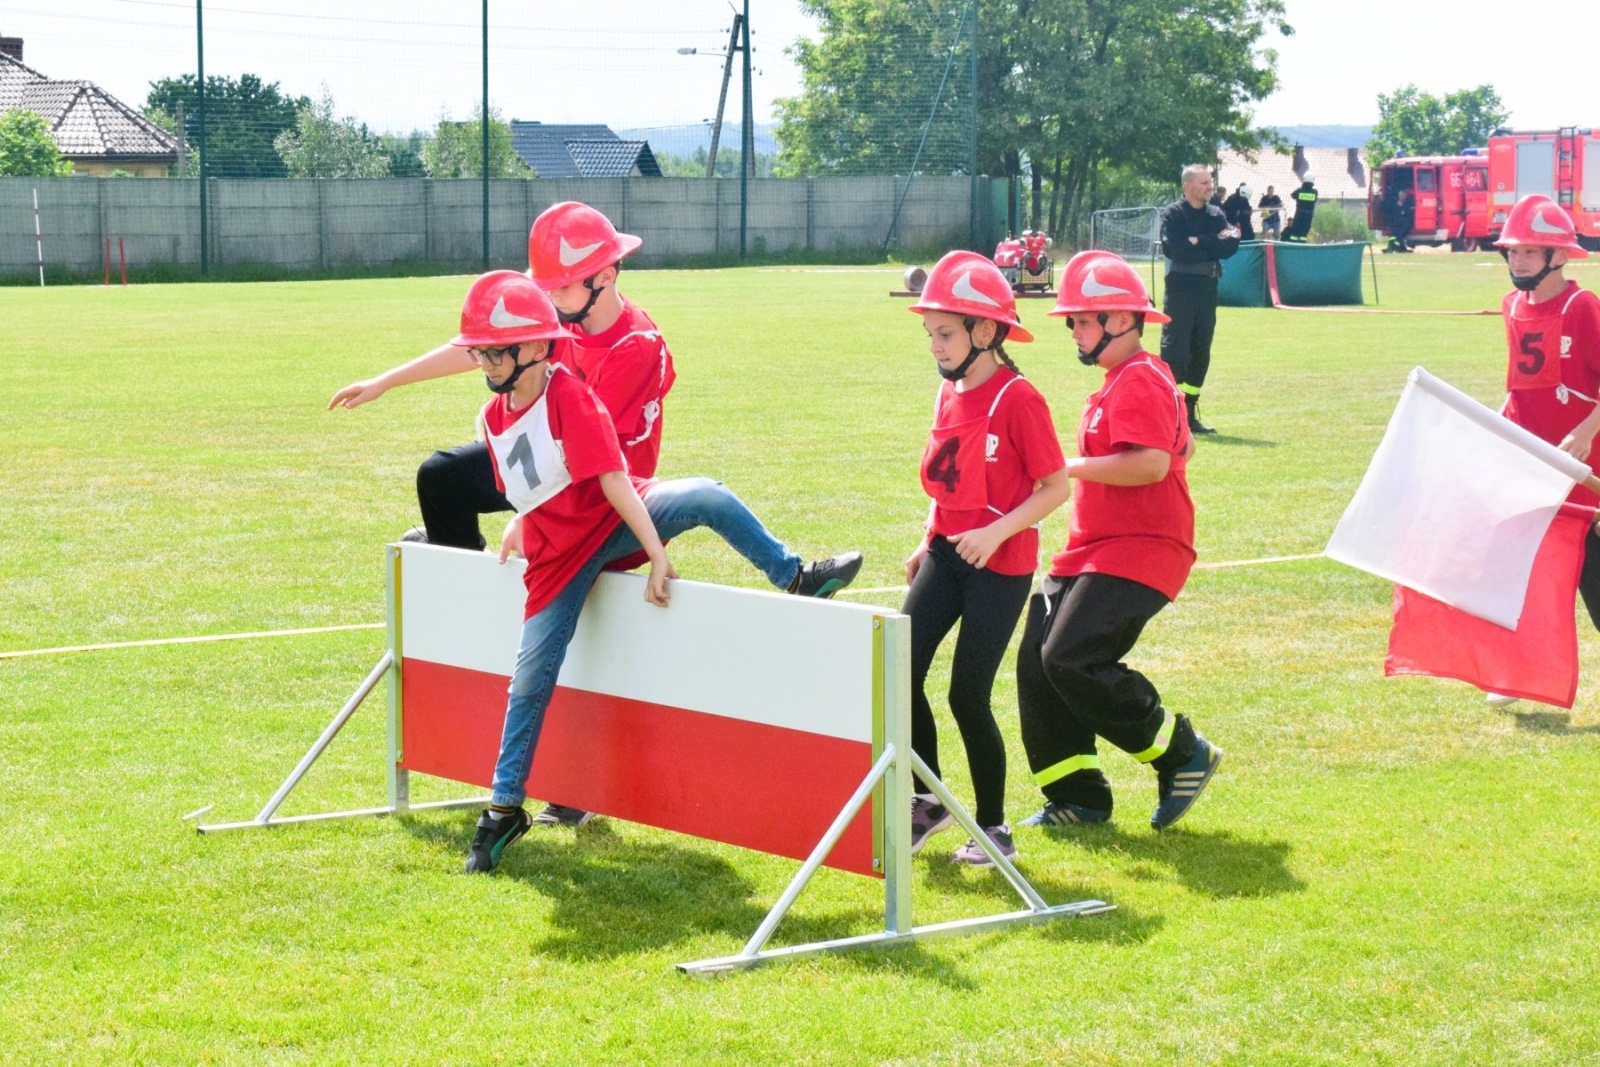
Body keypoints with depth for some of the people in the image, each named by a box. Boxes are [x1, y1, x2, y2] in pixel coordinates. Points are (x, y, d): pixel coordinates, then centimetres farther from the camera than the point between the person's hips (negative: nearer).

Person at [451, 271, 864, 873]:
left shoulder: (569, 397, -19)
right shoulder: (493, 417, -2)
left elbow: (614, 480, -24)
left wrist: (657, 555, -26)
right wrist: (522, 524, 2)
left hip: (615, 521, -3)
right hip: (557, 555, 3)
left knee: (706, 498, -27)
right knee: (531, 677, 0)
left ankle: (795, 578, -7)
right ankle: (504, 808, 9)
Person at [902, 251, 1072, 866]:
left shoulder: (1018, 399, -14)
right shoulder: (950, 394, 9)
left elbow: (1056, 487, -14)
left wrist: (997, 532, -23)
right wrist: (928, 543, 14)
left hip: (1001, 563, -7)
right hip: (947, 554, 7)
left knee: (967, 695, -5)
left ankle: (994, 828, 12)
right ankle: (927, 802, 15)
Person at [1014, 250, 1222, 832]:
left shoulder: (1138, 381, -14)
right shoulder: (1122, 381, 19)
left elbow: (1152, 461, -28)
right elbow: (1182, 447, 29)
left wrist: (1074, 468, -18)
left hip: (1137, 550, -11)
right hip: (1091, 549, 11)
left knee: (1072, 659, -21)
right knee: (1037, 664, 4)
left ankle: (1183, 754, -5)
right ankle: (1076, 796, 12)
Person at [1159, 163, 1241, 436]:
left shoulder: (1215, 214, 13)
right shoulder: (1173, 214, -3)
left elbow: (1231, 245, -1)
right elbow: (1173, 248, -19)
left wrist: (1198, 242, -12)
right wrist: (1213, 246, -10)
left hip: (1208, 289, 6)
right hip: (1180, 288, -6)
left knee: (1201, 354, 8)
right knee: (1174, 353, -10)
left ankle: (1189, 415, 16)